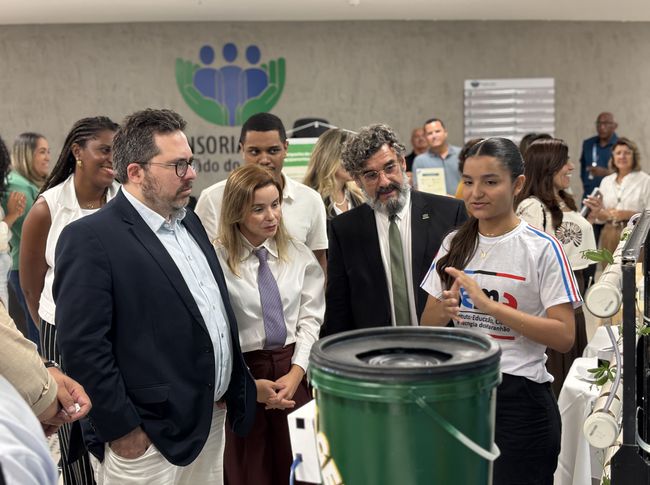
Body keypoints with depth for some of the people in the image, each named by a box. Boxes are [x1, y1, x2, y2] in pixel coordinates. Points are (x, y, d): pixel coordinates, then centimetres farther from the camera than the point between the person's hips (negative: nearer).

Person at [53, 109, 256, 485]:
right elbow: (83, 347, -17)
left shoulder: (190, 222, 11)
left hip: (214, 419, 8)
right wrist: (122, 432, -16)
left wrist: (235, 390, 12)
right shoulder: (90, 239, -14)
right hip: (147, 438, -7)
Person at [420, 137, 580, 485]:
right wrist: (446, 309, -14)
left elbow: (564, 337, -15)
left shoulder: (542, 248, -9)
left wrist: (489, 305, -23)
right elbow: (426, 325, 10)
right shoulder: (454, 244, 6)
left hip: (520, 396, -4)